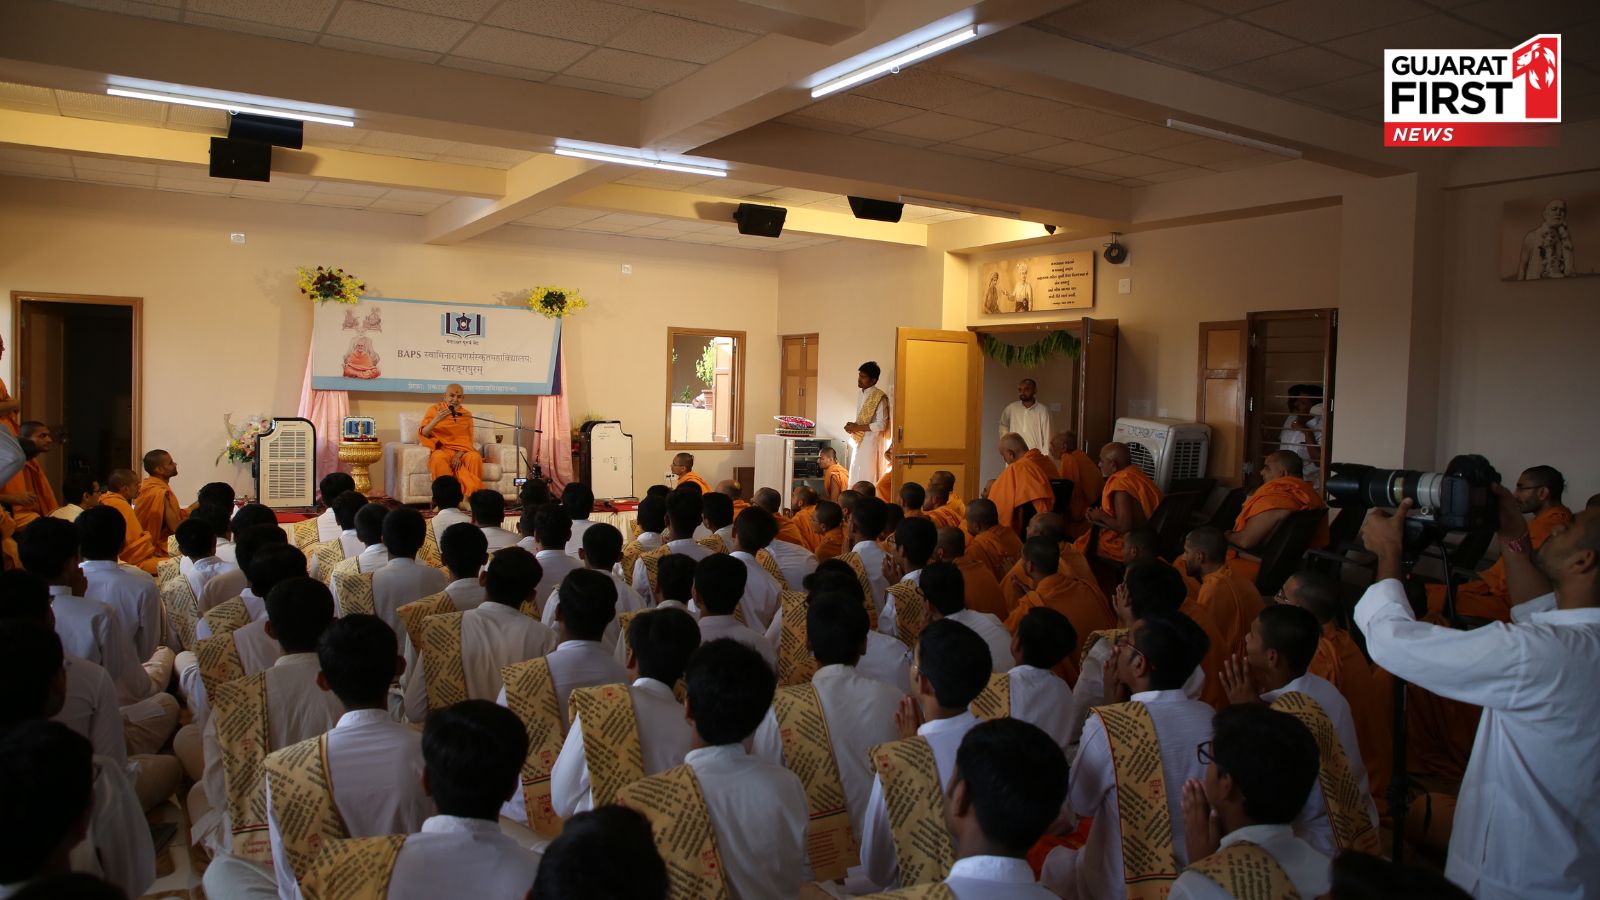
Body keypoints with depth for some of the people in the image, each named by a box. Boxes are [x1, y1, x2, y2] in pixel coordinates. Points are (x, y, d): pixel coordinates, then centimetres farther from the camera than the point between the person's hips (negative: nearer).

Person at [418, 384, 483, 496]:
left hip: (461, 450, 2)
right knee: (438, 457, -37)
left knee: (475, 457, -31)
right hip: (441, 449, -2)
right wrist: (436, 420, -24)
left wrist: (459, 454, -13)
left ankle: (472, 498, -25)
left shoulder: (467, 414, 11)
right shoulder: (434, 410, 4)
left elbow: (468, 440, 7)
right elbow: (422, 434, -7)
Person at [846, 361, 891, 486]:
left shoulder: (879, 397, -14)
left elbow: (881, 424, -18)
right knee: (856, 476, 10)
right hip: (859, 441, 9)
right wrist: (853, 426, 2)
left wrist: (858, 427, -17)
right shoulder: (863, 395, 12)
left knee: (867, 478, -7)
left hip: (871, 441, -9)